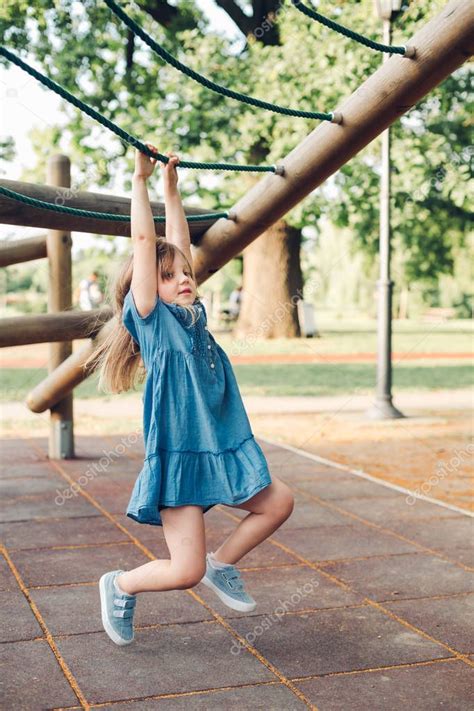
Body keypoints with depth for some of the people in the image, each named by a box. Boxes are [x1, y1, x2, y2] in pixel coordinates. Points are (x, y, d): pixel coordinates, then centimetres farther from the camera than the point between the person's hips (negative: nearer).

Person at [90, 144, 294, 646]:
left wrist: (172, 187, 20)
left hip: (220, 450, 8)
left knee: (278, 503, 12)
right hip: (177, 457, -8)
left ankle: (220, 566, 26)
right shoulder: (151, 318, -8)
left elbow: (179, 243, 14)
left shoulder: (192, 314, 10)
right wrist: (141, 180, -7)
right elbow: (144, 241, -12)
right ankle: (120, 586, 21)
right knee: (186, 571, -7)